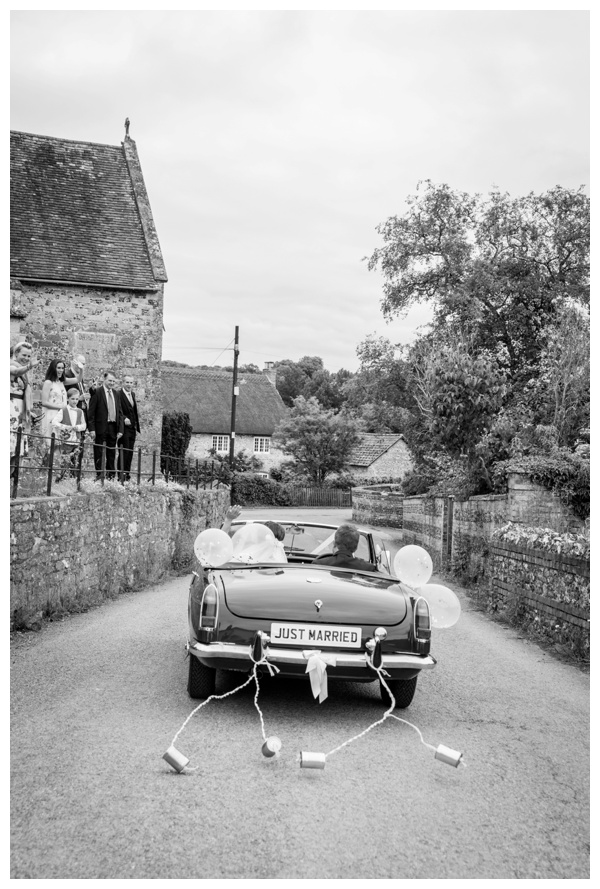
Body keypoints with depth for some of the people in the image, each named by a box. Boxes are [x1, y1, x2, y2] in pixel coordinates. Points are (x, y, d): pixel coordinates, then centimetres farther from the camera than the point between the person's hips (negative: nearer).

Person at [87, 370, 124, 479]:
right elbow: (91, 412, -8)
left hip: (113, 428, 5)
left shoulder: (116, 394, 12)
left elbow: (120, 413, 12)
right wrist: (91, 429, -14)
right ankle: (99, 475, 5)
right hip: (101, 427, -5)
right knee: (99, 453, 1)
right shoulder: (97, 392, -5)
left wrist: (120, 429, 4)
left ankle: (111, 476, 15)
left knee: (111, 454, 9)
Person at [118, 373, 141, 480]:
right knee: (124, 452, -7)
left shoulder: (133, 394, 16)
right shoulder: (118, 395, -11)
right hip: (124, 428, -8)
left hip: (132, 428, 8)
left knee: (130, 453, 9)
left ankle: (127, 475, 15)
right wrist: (124, 419, -32)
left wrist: (137, 422, 14)